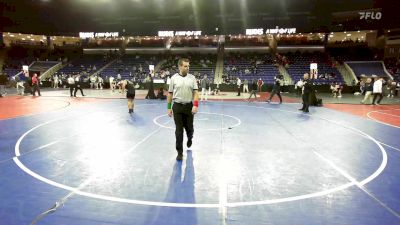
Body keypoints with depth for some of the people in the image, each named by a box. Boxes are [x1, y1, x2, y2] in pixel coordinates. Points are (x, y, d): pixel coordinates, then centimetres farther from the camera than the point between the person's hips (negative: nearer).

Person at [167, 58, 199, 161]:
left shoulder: (192, 78, 1)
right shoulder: (174, 78, 1)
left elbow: (195, 92, -3)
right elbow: (170, 94, 5)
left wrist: (195, 105, -15)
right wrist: (169, 107, 4)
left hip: (189, 106, 1)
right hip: (177, 107, -1)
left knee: (189, 128, 11)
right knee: (179, 130, 0)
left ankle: (189, 138, 47)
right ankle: (179, 152, 11)